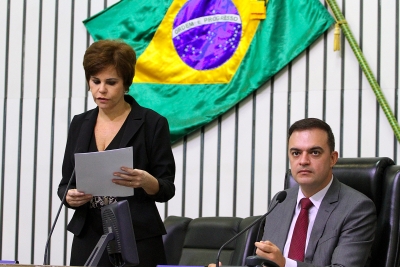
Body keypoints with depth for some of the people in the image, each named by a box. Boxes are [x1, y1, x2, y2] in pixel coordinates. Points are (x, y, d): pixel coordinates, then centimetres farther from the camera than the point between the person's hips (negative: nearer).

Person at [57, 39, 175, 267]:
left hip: (138, 240, -4)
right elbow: (66, 183, 13)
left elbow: (167, 189, -4)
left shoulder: (152, 124, -4)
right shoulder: (80, 124, 10)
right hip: (88, 238, 4)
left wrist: (147, 182, -25)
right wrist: (70, 196, -8)